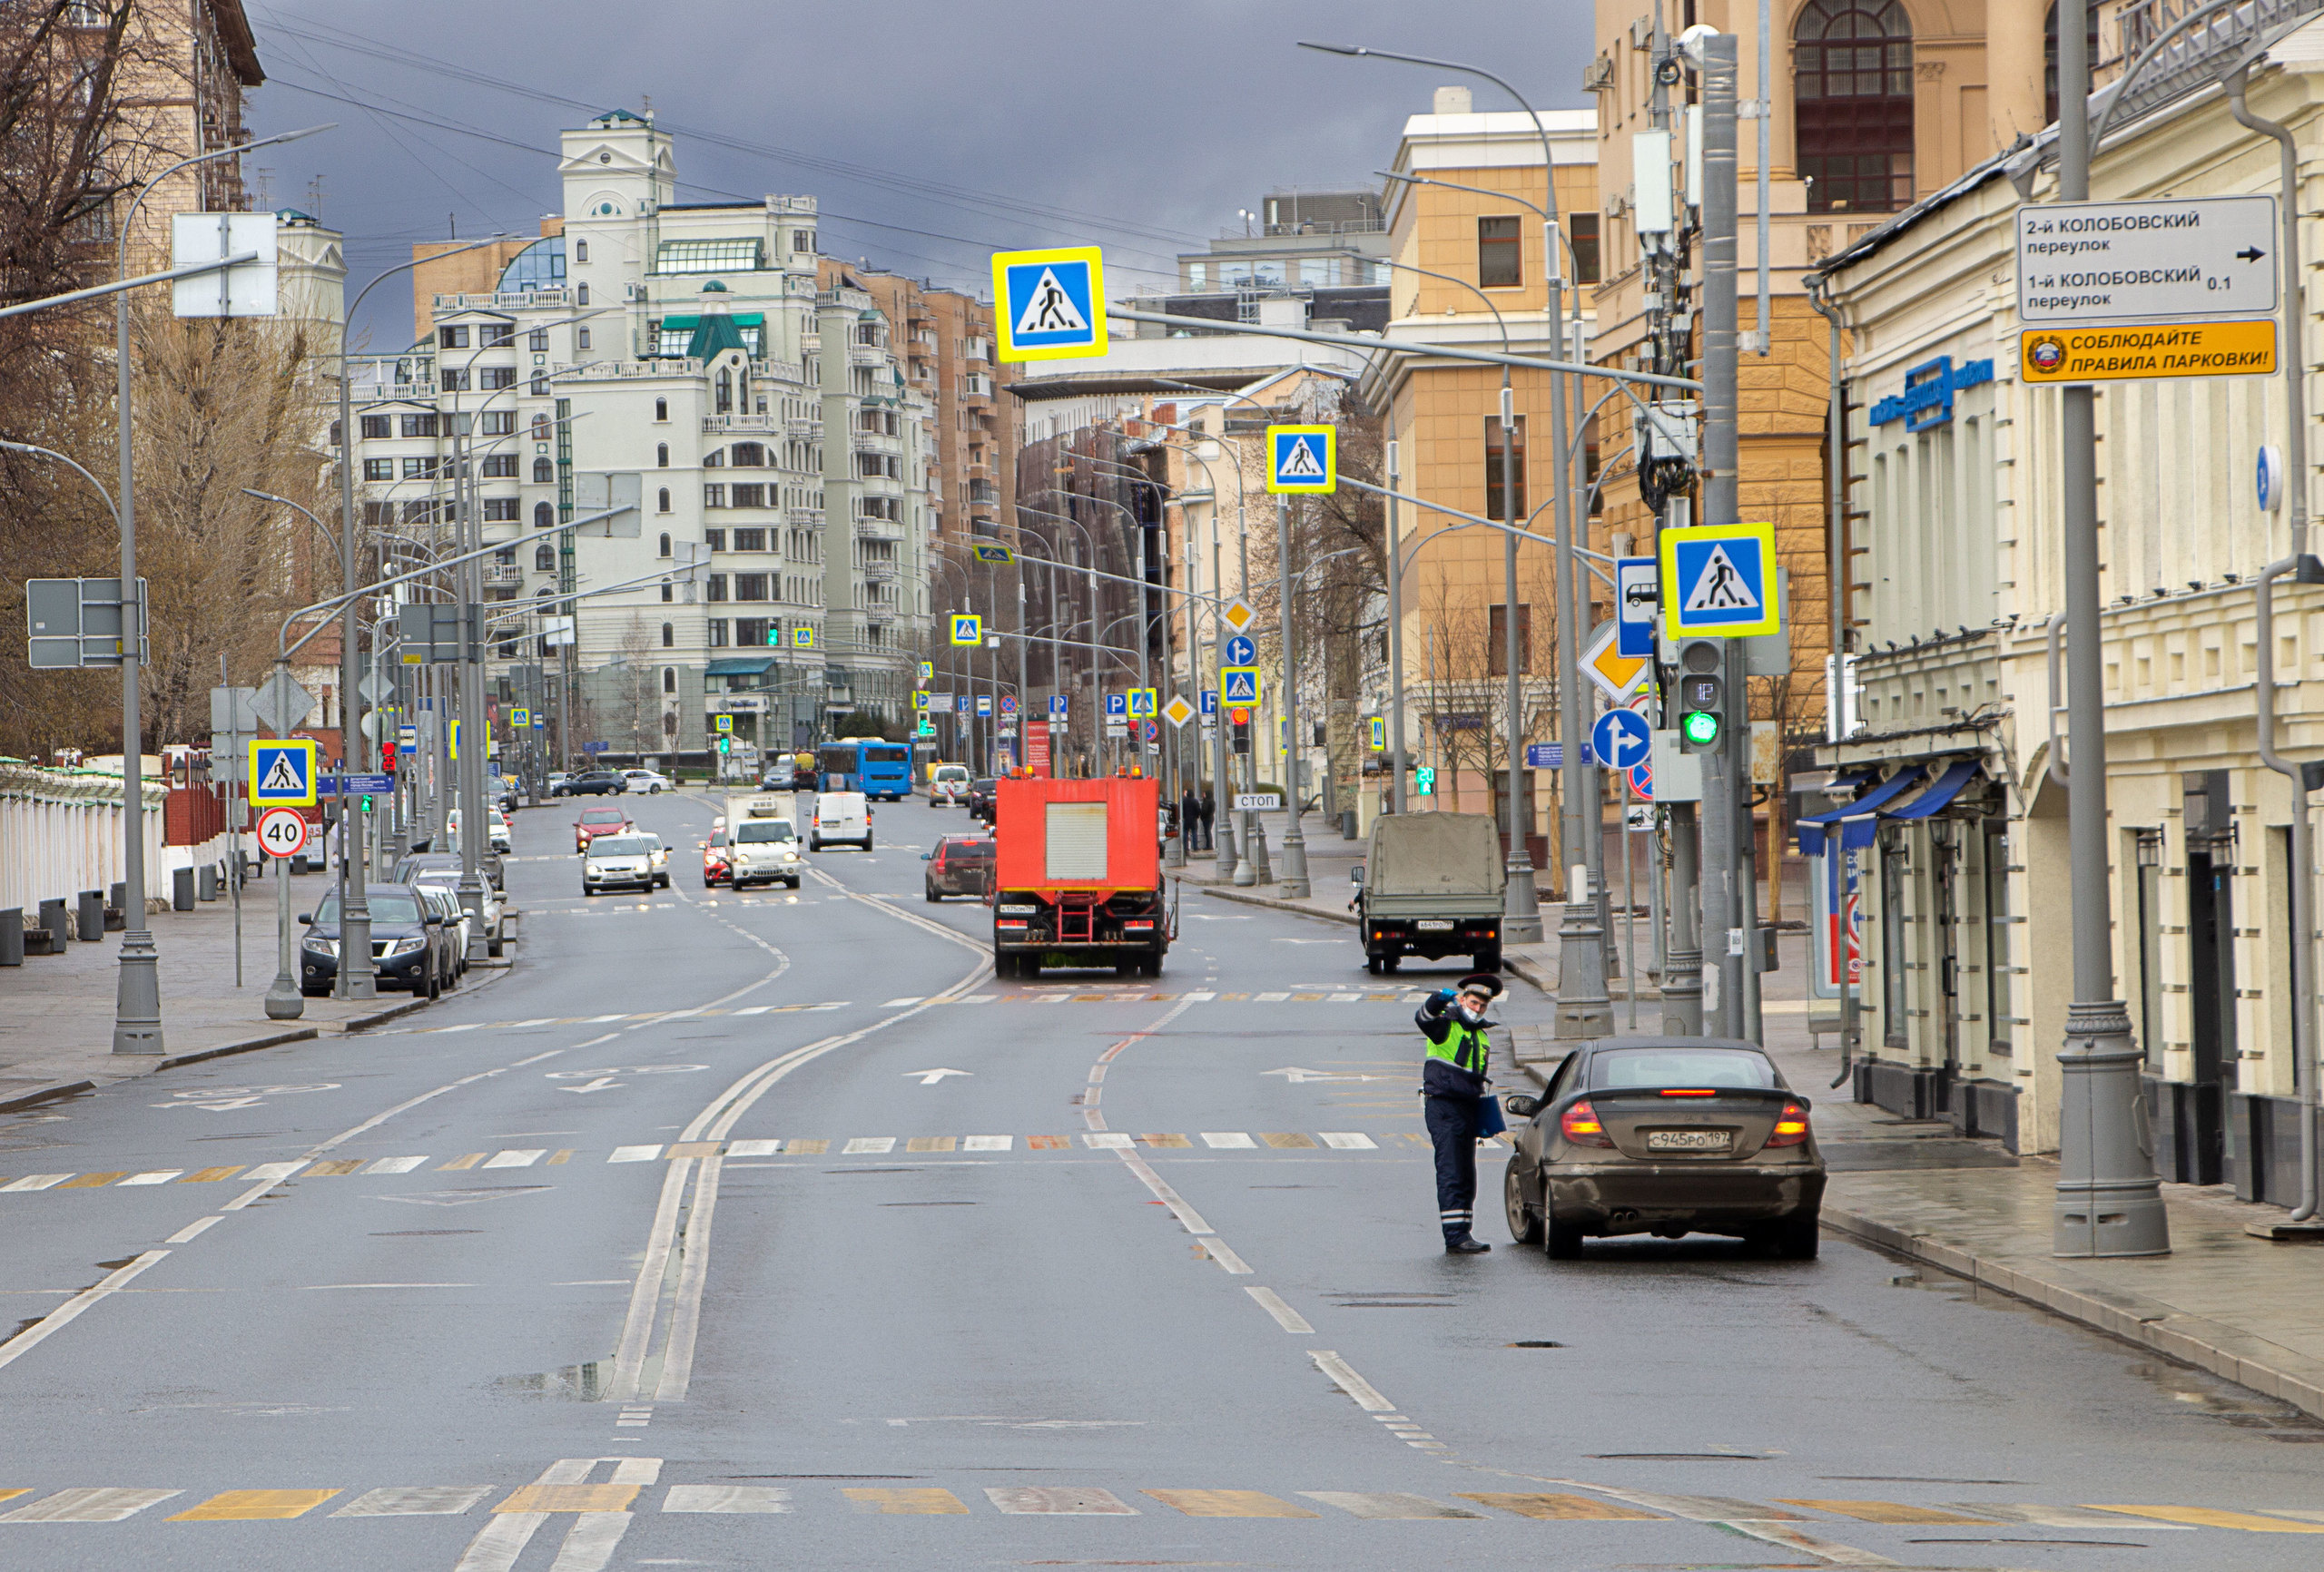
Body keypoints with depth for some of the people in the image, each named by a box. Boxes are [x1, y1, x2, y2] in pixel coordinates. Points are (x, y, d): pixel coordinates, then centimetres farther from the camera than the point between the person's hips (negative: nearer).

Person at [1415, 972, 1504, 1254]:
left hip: (1468, 1109, 8)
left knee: (1467, 1178, 10)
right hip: (1444, 1106, -8)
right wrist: (1441, 998, -45)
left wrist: (1484, 1118, 19)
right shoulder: (1445, 1025, -4)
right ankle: (1455, 1237, -16)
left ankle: (1463, 1234, 16)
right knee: (1451, 1175, -12)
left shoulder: (1482, 1037, 19)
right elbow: (1423, 1017, -27)